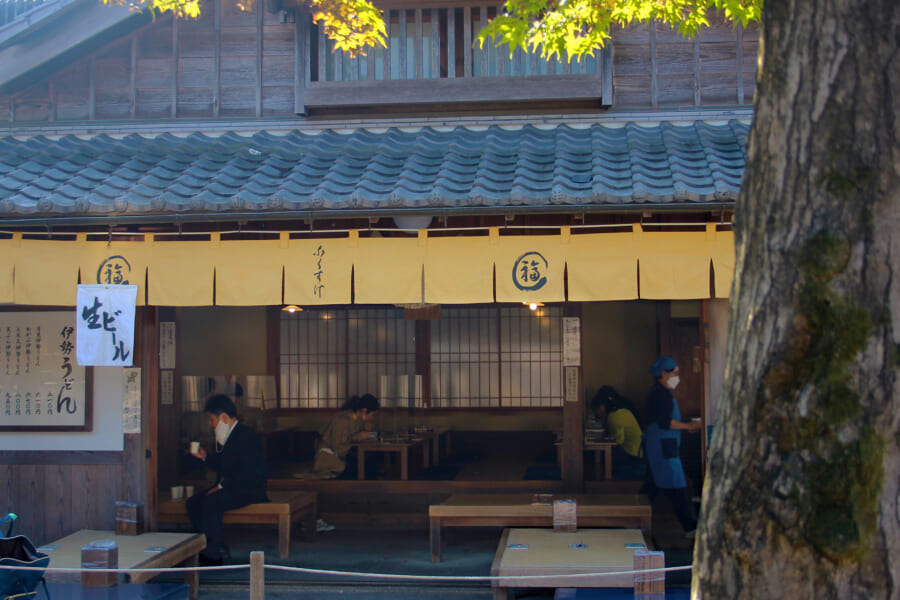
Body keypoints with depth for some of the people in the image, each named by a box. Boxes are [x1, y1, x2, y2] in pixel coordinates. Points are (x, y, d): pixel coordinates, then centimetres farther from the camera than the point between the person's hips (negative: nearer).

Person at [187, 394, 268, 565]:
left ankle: (213, 553, -18)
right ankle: (219, 548, 0)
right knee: (193, 502, -4)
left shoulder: (245, 437, -17)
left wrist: (222, 486, -21)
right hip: (228, 487, 10)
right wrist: (205, 457, 10)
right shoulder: (226, 436, 15)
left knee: (211, 502, -30)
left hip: (250, 490, -10)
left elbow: (247, 473, -23)